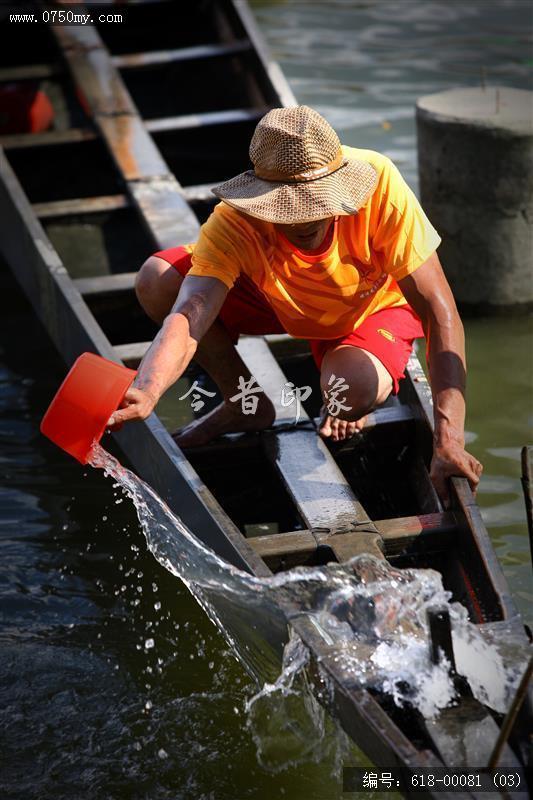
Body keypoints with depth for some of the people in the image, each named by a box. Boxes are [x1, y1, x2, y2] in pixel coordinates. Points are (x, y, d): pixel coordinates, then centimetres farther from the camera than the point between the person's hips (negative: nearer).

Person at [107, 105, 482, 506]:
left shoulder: (380, 184, -37)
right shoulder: (234, 223, -34)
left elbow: (440, 314, -36)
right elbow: (187, 318, -46)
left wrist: (448, 442, -45)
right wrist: (146, 393, -70)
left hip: (373, 308, -2)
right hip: (280, 303, 2)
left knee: (353, 388, -37)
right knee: (157, 280, -22)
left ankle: (344, 410, 4)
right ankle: (244, 401, 1)